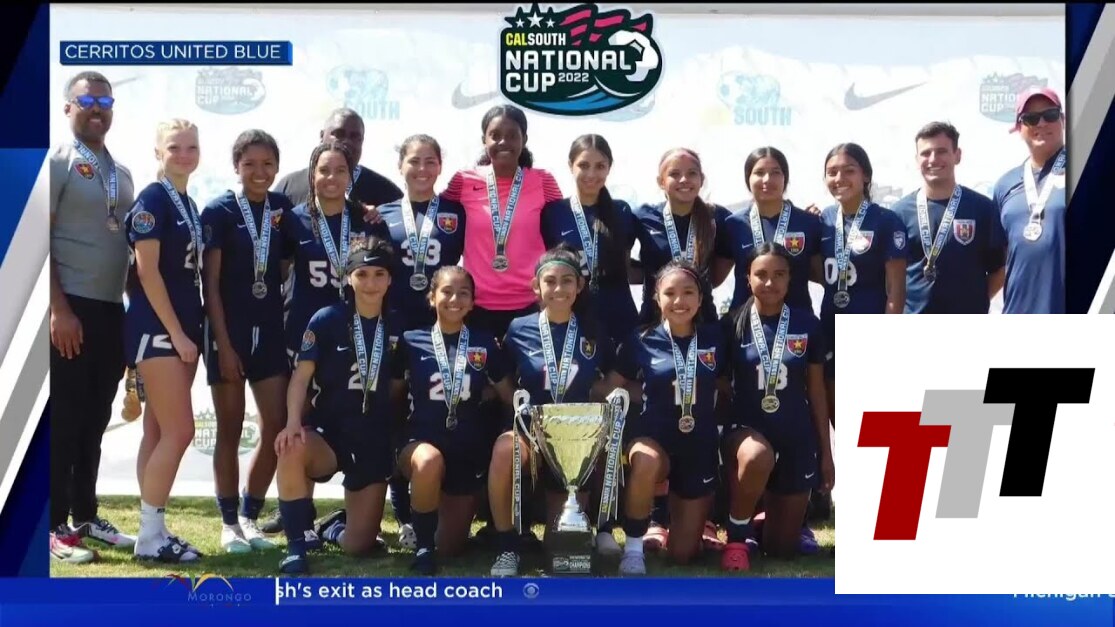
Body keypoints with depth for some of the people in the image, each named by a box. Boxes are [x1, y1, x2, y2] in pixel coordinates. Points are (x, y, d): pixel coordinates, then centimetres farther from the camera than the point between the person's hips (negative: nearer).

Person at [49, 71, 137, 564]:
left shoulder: (121, 172, 16)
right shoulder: (57, 163, -5)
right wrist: (59, 309, -18)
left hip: (112, 309, 7)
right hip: (72, 308, -7)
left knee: (95, 419, 12)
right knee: (64, 420, -4)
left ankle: (85, 515, 21)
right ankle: (55, 525, 3)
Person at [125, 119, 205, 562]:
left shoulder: (190, 206, 16)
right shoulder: (152, 199, -9)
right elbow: (148, 271, -15)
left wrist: (192, 331, 11)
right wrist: (176, 332, -16)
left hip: (183, 327, 8)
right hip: (156, 327, -8)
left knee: (159, 432, 8)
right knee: (179, 431, -11)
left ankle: (152, 530, 12)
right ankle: (150, 535, -4)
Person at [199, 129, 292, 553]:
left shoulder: (282, 208, 6)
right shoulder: (219, 211, -5)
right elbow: (211, 282, -7)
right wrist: (223, 343, -12)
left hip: (271, 329, 4)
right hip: (229, 329, -4)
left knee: (278, 426, 2)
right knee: (230, 428, 2)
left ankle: (250, 517, 16)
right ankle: (229, 523, 12)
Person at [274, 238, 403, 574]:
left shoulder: (397, 329, 3)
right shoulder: (327, 320, -6)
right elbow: (302, 375, -12)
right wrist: (293, 423, -26)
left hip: (374, 442, 2)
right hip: (328, 432, -2)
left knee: (357, 545, -2)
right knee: (291, 450, -40)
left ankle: (335, 526, 37)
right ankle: (297, 544, -21)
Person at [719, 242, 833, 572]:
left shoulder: (807, 324, -1)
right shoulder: (732, 324, -5)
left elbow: (816, 391, 5)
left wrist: (826, 451, 7)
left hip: (796, 436, 2)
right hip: (746, 428, -2)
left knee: (783, 547, 5)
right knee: (758, 457, -40)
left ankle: (764, 517, 42)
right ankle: (736, 538, -14)